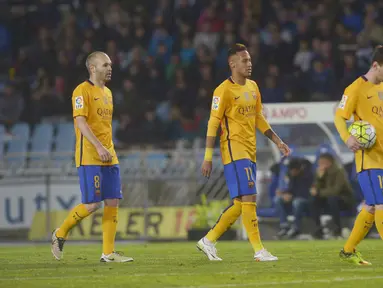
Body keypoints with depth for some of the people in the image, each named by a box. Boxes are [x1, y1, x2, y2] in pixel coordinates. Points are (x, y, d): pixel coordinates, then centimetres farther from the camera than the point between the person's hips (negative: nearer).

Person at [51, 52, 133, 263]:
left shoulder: (107, 93, 18)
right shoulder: (82, 91, -7)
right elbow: (81, 122, -17)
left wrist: (109, 150, 19)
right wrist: (99, 147, -26)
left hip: (109, 157, 8)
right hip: (89, 157, -8)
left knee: (113, 202, 0)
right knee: (92, 204, -11)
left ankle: (108, 253, 2)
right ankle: (60, 234, 10)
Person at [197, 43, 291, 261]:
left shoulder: (253, 87, 14)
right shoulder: (224, 90, -10)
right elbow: (213, 124, -11)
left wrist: (278, 141, 15)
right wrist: (208, 158, -14)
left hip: (250, 152, 8)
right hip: (234, 150, -8)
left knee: (240, 203, 9)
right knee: (249, 198, -13)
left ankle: (209, 241, 19)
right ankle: (259, 250, -11)